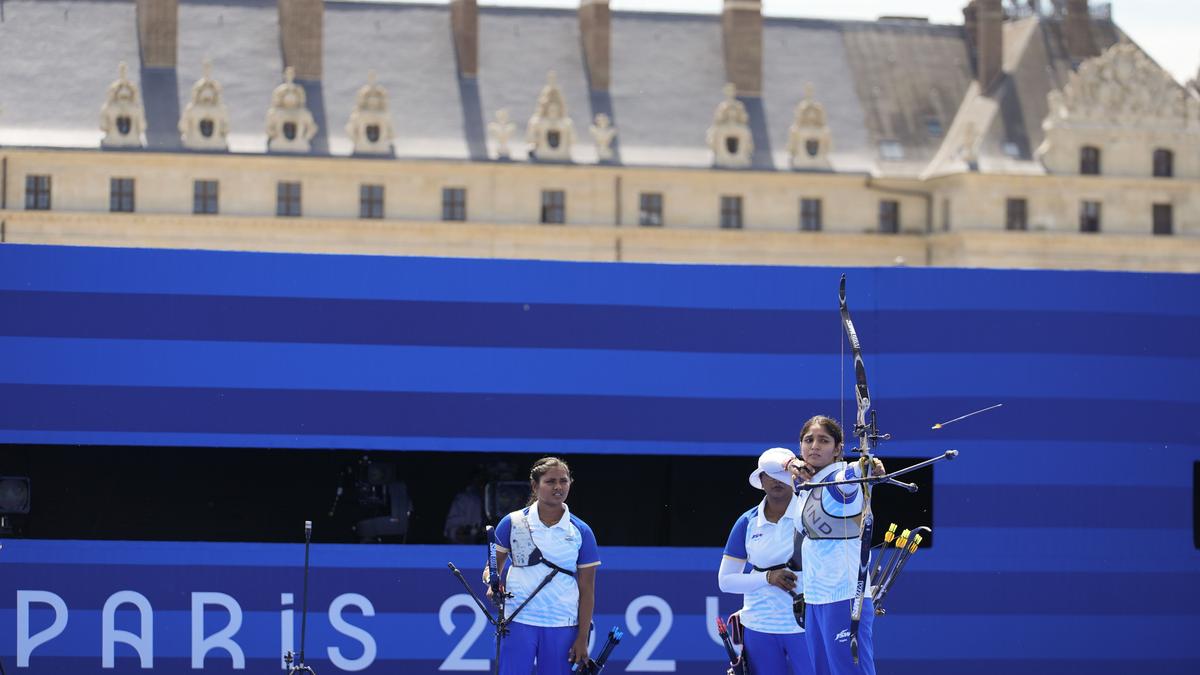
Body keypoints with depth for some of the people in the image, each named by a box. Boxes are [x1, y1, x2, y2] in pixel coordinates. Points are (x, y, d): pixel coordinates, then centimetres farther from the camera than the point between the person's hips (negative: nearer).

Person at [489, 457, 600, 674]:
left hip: (563, 627, 0)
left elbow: (587, 591, 3)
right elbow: (494, 565, 14)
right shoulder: (513, 523, 1)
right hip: (518, 623, 0)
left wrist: (582, 640, -1)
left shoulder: (581, 532, 1)